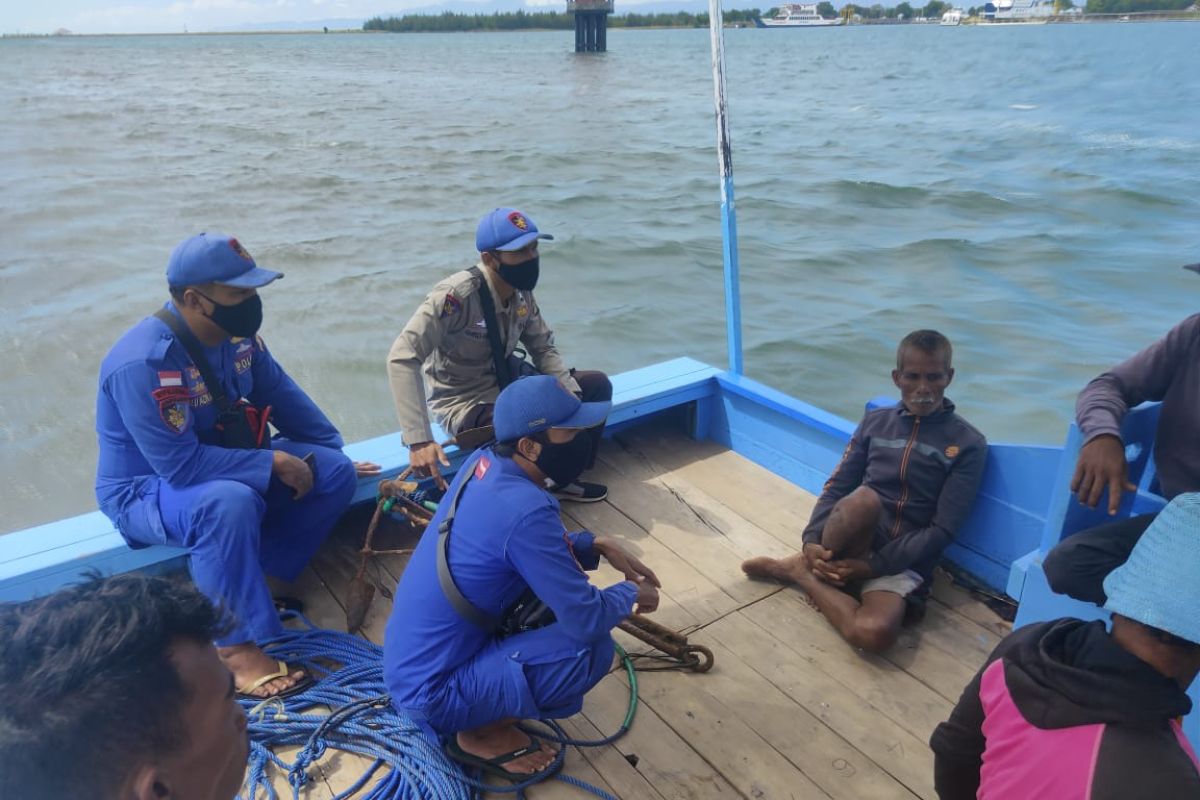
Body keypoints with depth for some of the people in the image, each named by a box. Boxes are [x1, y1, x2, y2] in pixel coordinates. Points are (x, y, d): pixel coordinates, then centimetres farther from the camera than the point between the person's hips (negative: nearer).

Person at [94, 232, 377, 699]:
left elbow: (282, 395, 6)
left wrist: (335, 452, 5)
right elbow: (180, 465, -33)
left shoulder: (236, 335, -6)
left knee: (334, 472, -7)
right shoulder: (143, 363, -30)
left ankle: (255, 580, -6)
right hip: (147, 489, -8)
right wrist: (273, 463, -28)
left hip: (222, 465, 8)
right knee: (229, 503, -40)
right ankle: (235, 645, -25)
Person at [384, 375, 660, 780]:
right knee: (593, 647, -19)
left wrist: (597, 545, 2)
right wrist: (631, 593, -3)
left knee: (556, 576, 10)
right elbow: (586, 618, -23)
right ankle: (481, 734, 2)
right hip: (430, 691, -8)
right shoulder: (524, 509, -30)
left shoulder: (484, 464, -4)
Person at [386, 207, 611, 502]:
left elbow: (544, 349, 4)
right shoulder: (457, 295, -29)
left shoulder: (521, 292, -6)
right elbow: (401, 359, -33)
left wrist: (572, 395, -13)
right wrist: (419, 440, -39)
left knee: (597, 385, 0)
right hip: (465, 403, -8)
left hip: (508, 382, 8)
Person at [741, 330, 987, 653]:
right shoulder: (875, 422, 9)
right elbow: (836, 487, 8)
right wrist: (812, 541, -11)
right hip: (851, 543, 1)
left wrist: (871, 566, -16)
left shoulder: (968, 444, 0)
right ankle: (816, 565, -8)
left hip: (902, 562, -1)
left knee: (874, 633, -34)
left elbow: (942, 530, -7)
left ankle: (803, 575, -7)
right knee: (864, 499, -36)